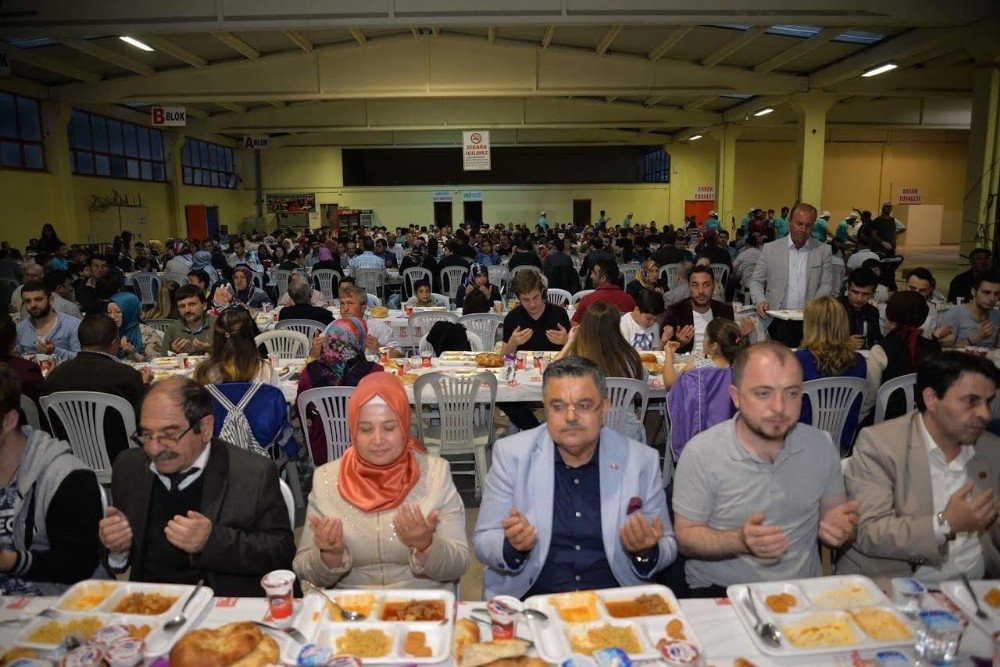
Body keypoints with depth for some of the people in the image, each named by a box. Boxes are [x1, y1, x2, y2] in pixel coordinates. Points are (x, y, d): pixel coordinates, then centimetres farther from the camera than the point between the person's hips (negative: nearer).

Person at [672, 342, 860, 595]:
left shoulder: (821, 445, 4)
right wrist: (741, 541, -23)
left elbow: (834, 511, 15)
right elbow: (686, 538, -5)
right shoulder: (700, 453, -9)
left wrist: (841, 527, -9)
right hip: (718, 591, -4)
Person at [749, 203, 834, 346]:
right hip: (777, 322, -1)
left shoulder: (823, 251, 8)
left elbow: (826, 284, 7)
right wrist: (760, 301, -9)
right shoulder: (770, 248, 7)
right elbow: (756, 280, 10)